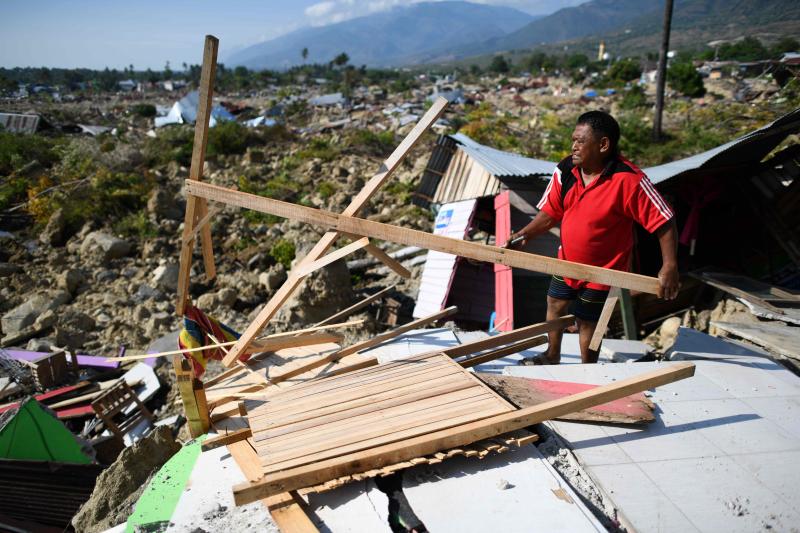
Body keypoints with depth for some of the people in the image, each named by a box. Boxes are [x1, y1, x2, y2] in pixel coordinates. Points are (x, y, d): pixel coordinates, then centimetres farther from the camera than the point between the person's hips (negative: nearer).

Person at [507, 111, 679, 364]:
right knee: (554, 305, 24)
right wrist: (523, 236, -13)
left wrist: (670, 267, -31)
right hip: (567, 262, 6)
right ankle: (552, 356, 51)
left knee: (587, 323, 9)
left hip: (602, 270, -6)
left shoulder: (628, 179, -29)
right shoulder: (565, 170, -12)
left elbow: (664, 221, -25)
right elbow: (551, 213, 0)